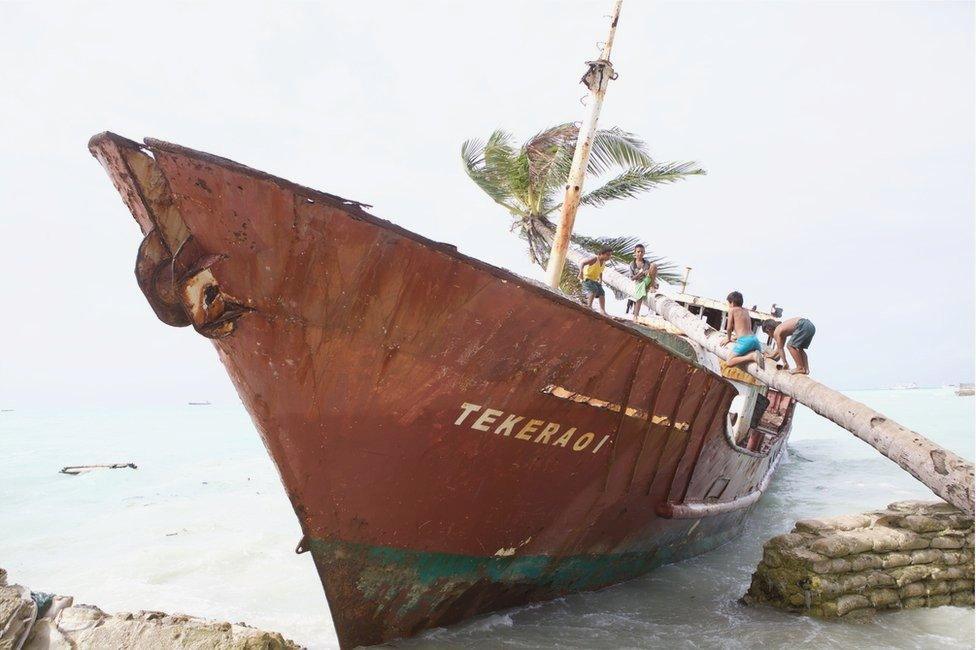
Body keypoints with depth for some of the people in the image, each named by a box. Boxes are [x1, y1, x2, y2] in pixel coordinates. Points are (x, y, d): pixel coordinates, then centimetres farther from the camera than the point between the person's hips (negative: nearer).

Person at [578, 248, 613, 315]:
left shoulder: (604, 263, 8)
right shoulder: (595, 259, -16)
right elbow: (583, 263, -26)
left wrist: (600, 280, 13)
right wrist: (581, 272, -42)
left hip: (594, 280, 8)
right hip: (587, 278, -8)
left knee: (602, 293, -1)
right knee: (593, 290, -30)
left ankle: (602, 310, -2)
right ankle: (589, 306, -31)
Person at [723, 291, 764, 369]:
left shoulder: (732, 310, 3)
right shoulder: (746, 311, 22)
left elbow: (729, 327, 4)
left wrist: (728, 338, 20)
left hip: (744, 341, -7)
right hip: (754, 338, 7)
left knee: (729, 363, -5)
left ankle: (752, 356, -23)